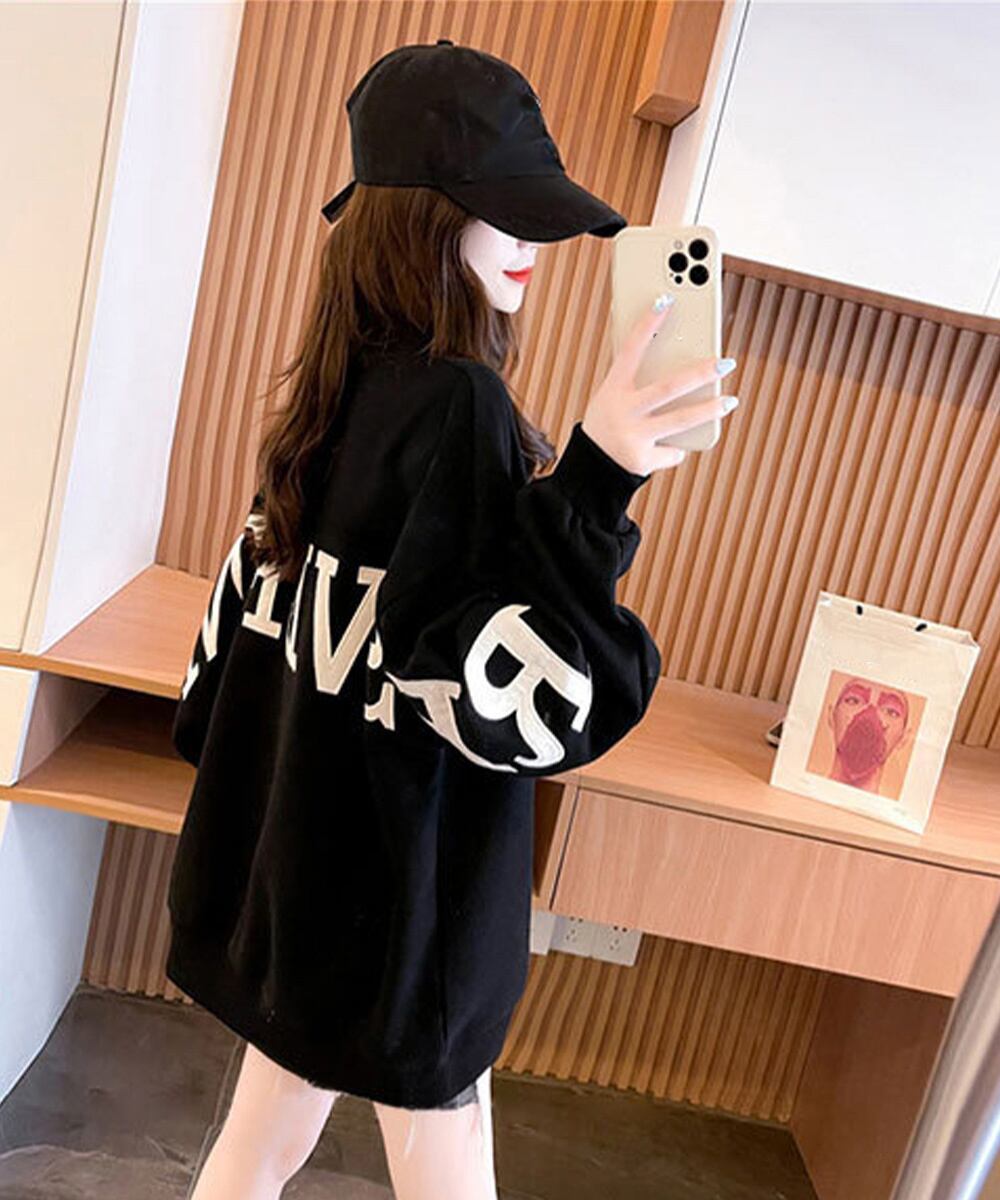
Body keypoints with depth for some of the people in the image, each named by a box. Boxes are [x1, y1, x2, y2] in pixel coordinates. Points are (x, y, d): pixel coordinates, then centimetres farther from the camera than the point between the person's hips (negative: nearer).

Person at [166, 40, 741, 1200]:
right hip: (404, 887, -8)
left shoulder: (337, 390, 3)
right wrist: (590, 486, -34)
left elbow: (256, 606, 9)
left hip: (302, 859, 8)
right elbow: (490, 689, -28)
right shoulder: (458, 403, -23)